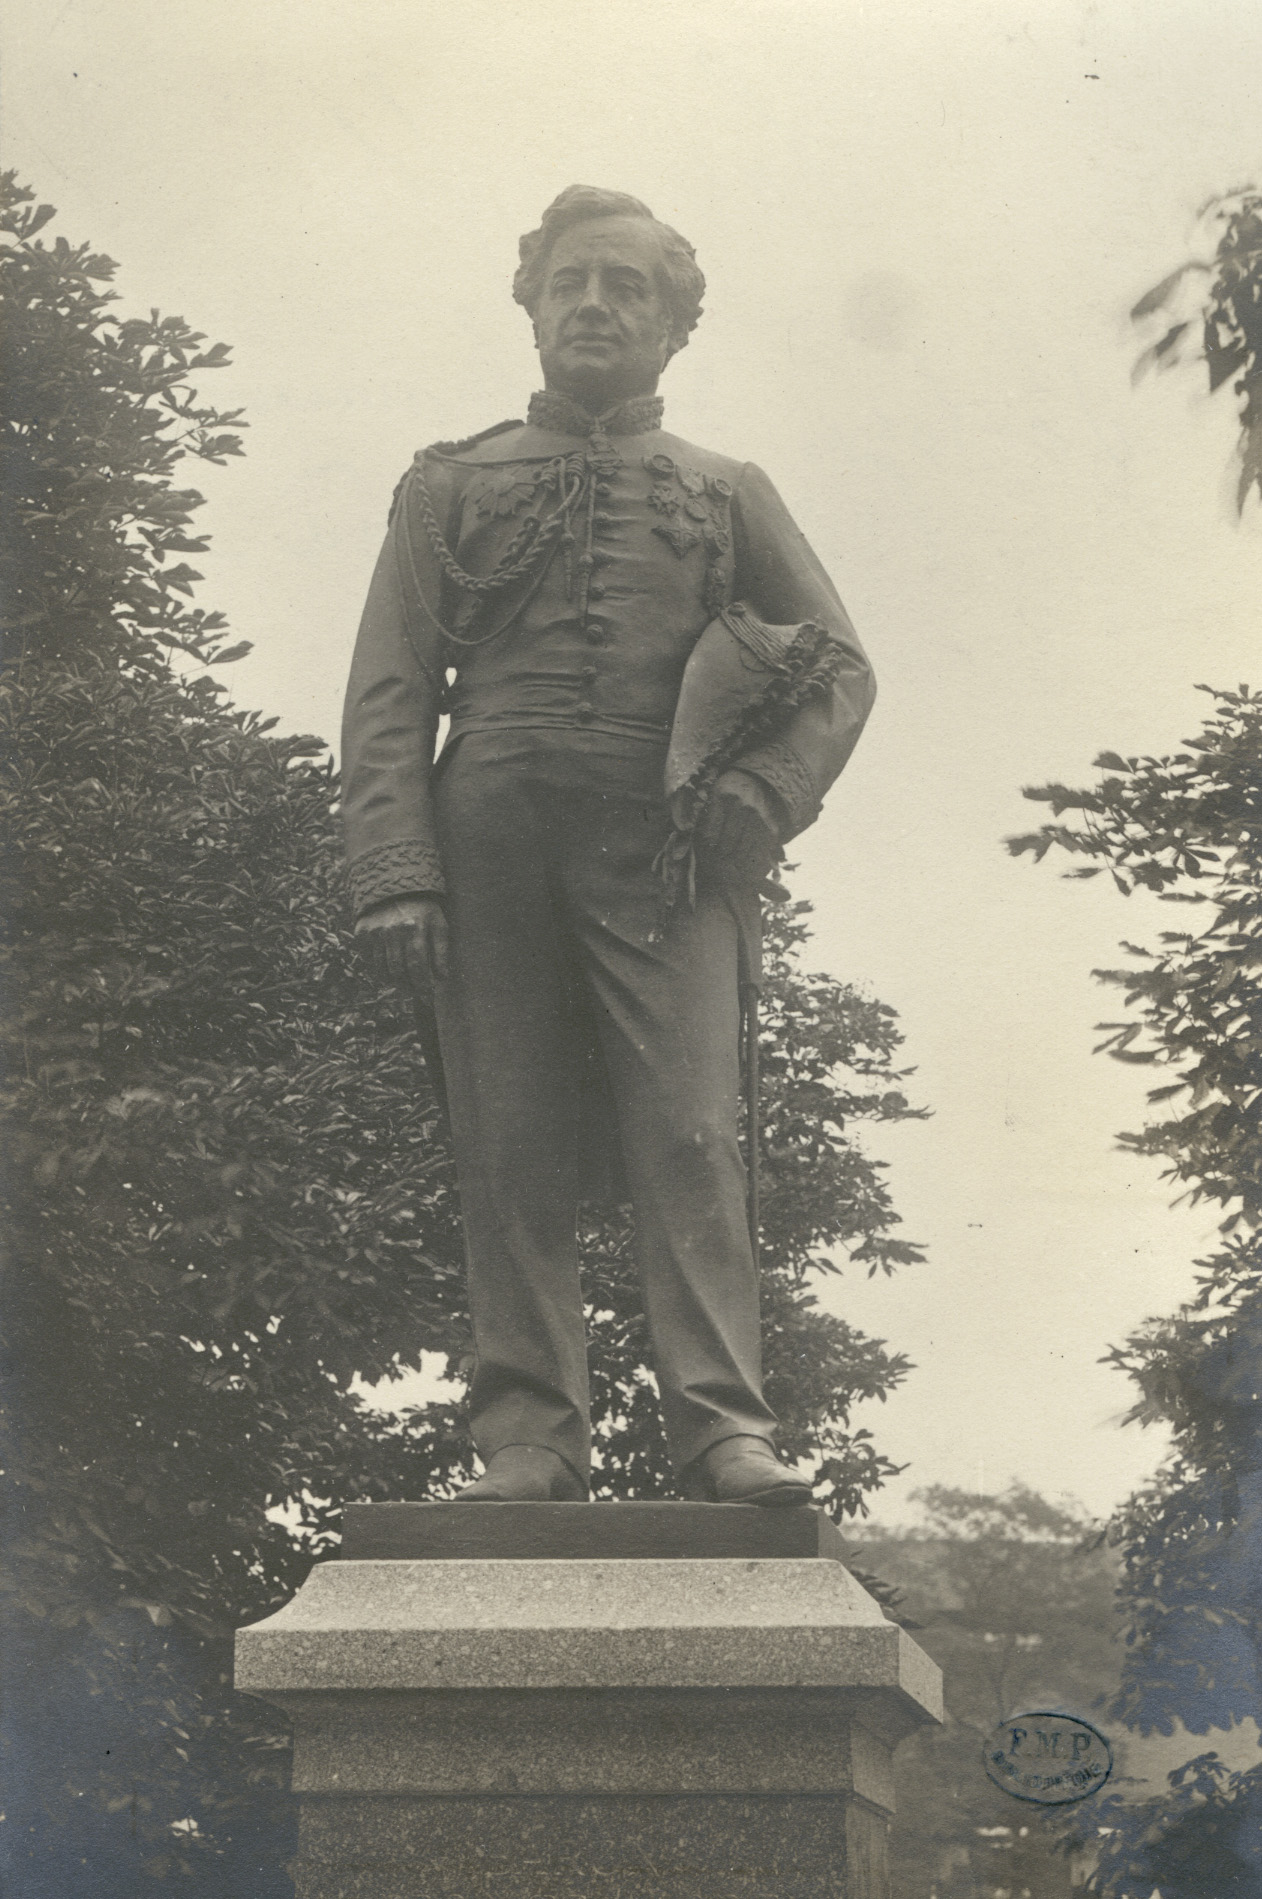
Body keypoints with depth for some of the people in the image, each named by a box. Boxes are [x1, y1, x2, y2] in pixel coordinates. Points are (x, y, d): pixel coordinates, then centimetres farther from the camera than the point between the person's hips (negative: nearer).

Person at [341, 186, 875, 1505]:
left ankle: (722, 1426, -15)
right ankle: (530, 1438, -2)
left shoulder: (726, 496, 20)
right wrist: (393, 874, -4)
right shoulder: (451, 486, 18)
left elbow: (839, 666, 17)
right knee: (510, 1148, -3)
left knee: (689, 1132, -12)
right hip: (491, 851, 1)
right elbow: (388, 693, 9)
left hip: (665, 862, 0)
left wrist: (760, 797, -1)